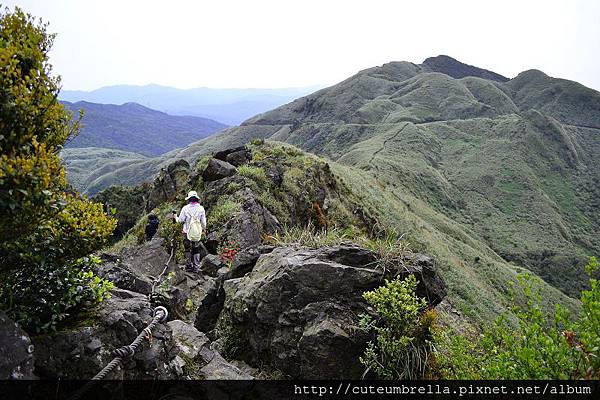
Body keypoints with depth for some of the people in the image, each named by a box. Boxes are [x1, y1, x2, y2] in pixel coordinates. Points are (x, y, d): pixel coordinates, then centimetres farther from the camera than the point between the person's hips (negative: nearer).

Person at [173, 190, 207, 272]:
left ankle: (189, 265, 13)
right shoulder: (201, 208, -4)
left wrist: (175, 216, 18)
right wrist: (204, 228, 20)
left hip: (187, 232, -1)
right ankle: (196, 267, 10)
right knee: (196, 249, 10)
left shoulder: (185, 208, -9)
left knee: (187, 249, 12)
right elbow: (203, 222, 1)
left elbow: (180, 220, -3)